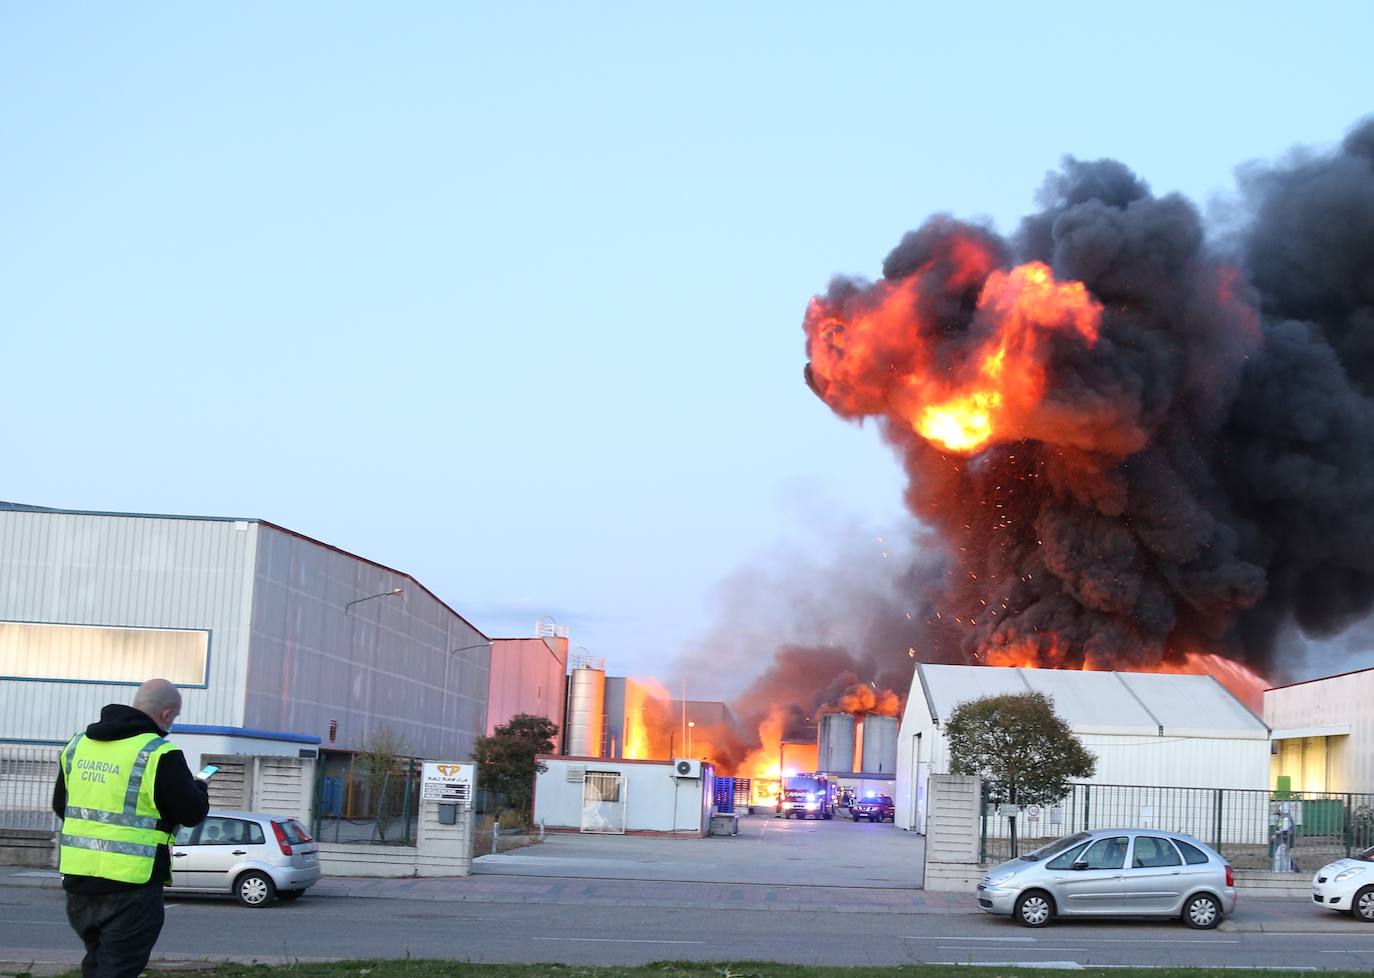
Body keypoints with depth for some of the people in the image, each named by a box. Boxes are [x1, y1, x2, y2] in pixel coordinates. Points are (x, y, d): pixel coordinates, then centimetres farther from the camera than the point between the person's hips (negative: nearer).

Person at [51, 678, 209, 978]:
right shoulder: (160, 754, -14)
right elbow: (193, 813, -8)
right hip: (130, 886, -7)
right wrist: (199, 788, 13)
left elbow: (61, 805, 18)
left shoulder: (78, 744, 8)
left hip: (77, 878, 7)